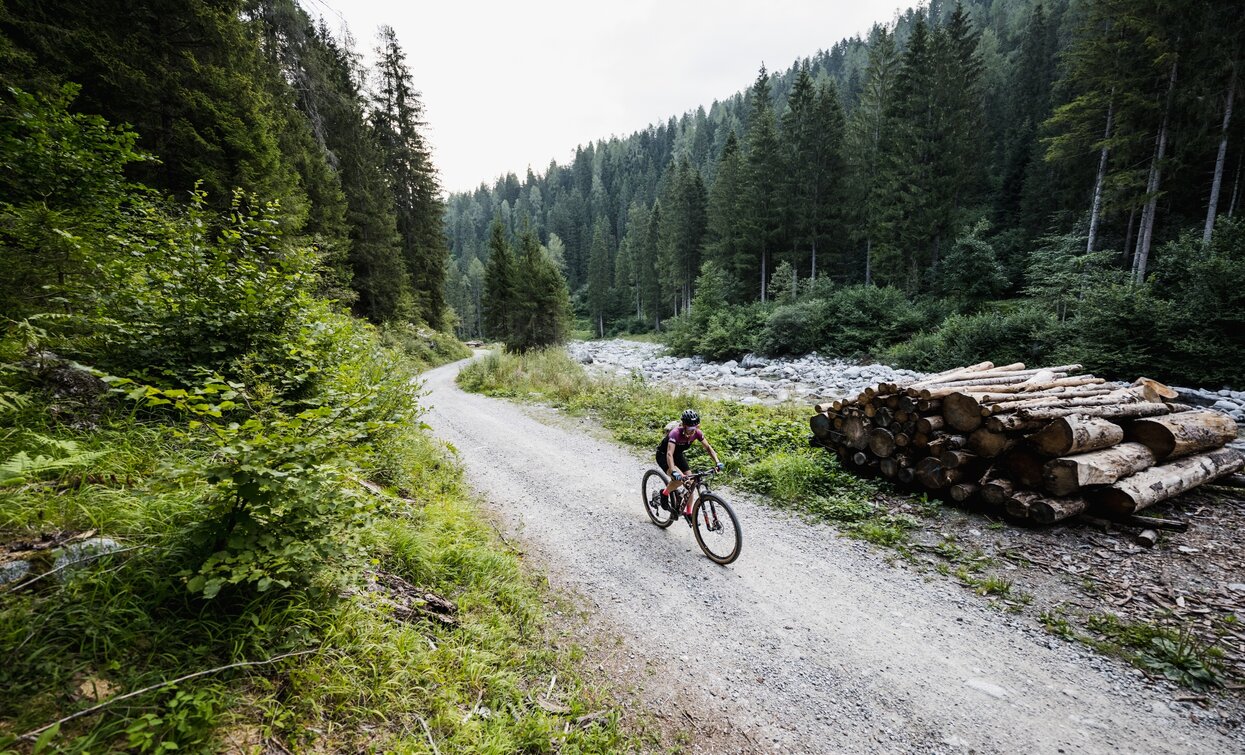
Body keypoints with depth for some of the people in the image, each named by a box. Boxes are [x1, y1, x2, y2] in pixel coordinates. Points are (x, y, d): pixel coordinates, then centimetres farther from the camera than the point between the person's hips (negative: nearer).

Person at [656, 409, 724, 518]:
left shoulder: (697, 433, -20)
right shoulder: (675, 433, -37)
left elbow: (708, 447, -12)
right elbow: (669, 454, -46)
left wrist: (717, 461, -27)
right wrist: (674, 472, -59)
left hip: (678, 454, 6)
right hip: (663, 455, -6)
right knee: (679, 478, -29)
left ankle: (688, 512, 11)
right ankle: (665, 493, -1)